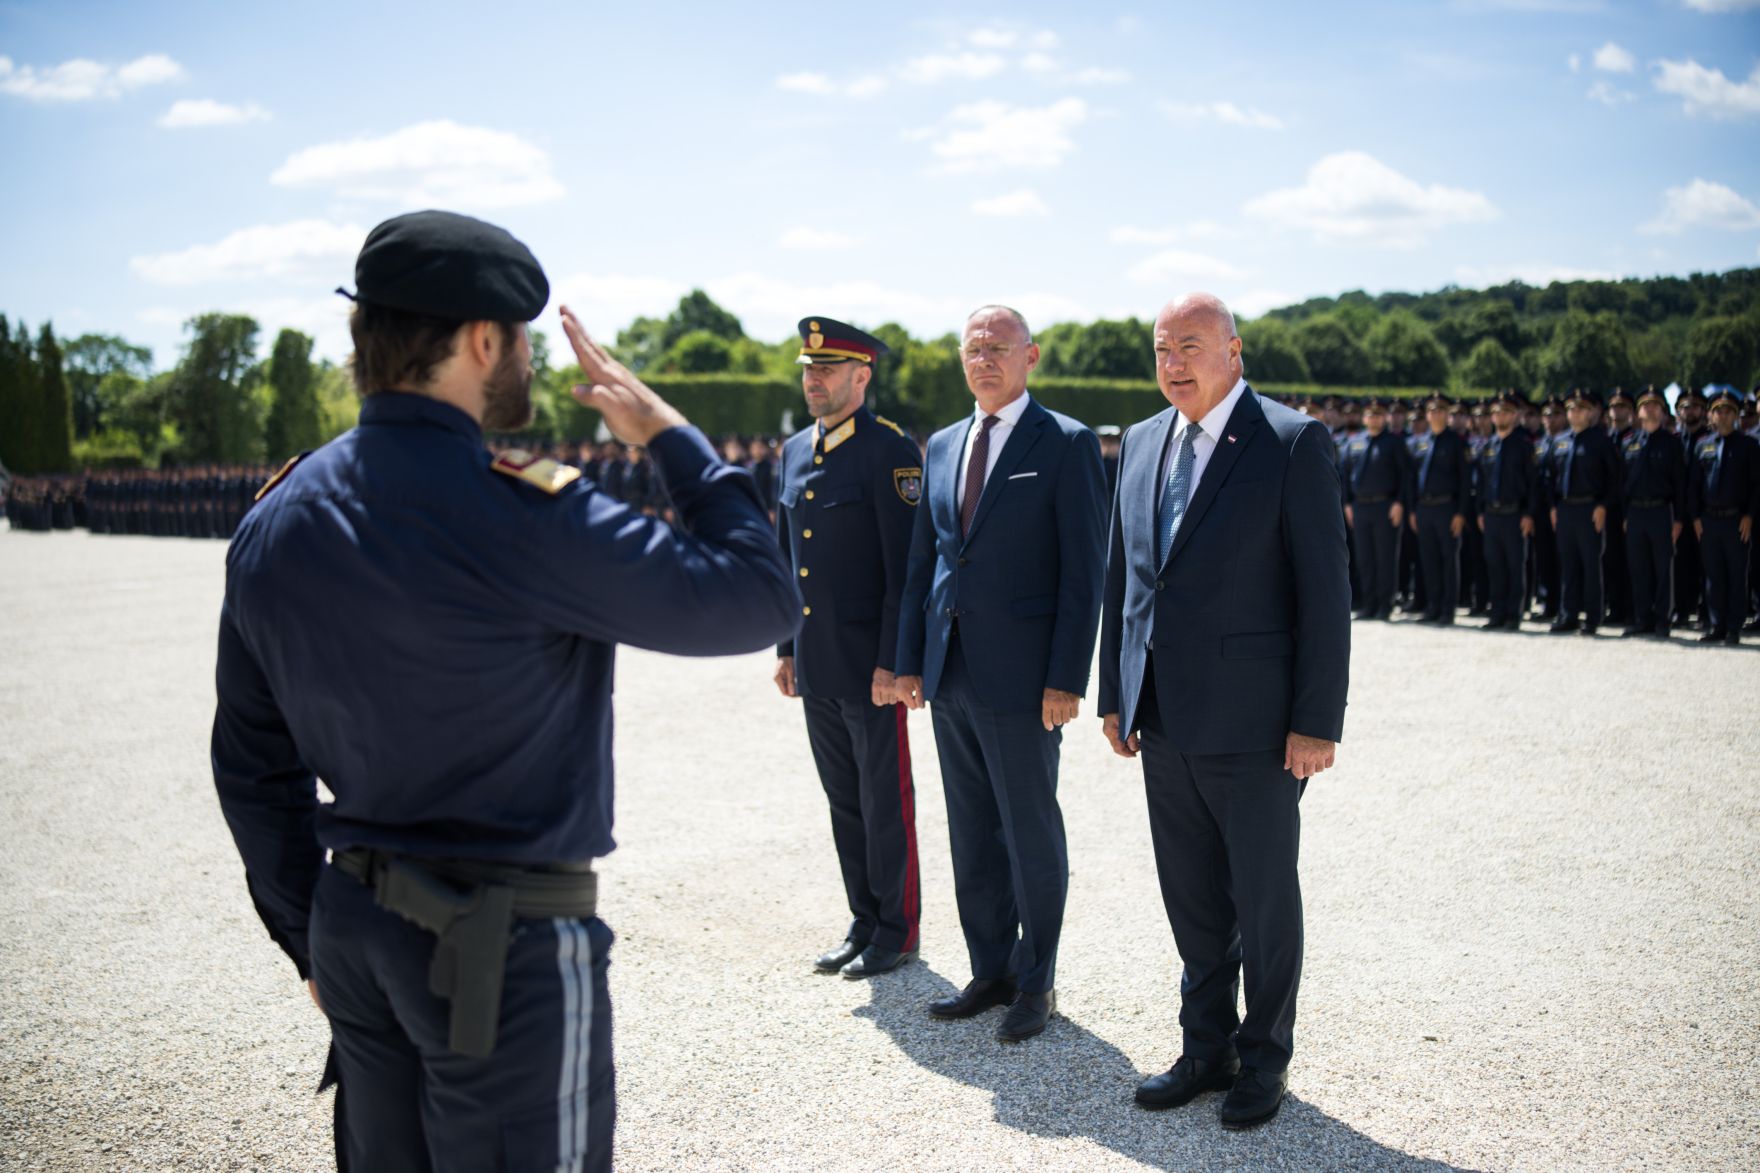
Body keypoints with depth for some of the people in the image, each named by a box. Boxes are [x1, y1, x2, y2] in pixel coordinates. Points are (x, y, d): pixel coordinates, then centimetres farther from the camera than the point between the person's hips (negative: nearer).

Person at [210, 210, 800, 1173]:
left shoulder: (274, 523, 3)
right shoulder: (519, 514, -20)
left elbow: (252, 766, 10)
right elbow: (757, 600, -15)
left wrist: (311, 939, 19)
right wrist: (670, 435, -4)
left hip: (352, 924, 8)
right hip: (505, 947, -7)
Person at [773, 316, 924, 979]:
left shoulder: (890, 451, -11)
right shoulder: (795, 453, 12)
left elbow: (905, 565, -14)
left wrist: (892, 661, -17)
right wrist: (785, 648, 15)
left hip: (870, 662, -7)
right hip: (816, 665, 7)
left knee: (885, 800, 4)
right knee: (844, 799, 15)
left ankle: (897, 931, 17)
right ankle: (864, 922, 27)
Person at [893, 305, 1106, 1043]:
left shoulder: (1067, 445, -6)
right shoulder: (942, 447, 13)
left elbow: (1083, 571, -10)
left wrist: (1067, 680, -15)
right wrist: (910, 661, 9)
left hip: (1021, 678, -6)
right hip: (951, 675, 6)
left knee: (1032, 834, 5)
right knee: (972, 834, 14)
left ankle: (1035, 982, 21)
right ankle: (991, 971, 28)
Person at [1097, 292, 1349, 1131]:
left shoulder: (1292, 443, -9)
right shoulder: (1142, 443, 9)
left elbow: (1323, 590, -11)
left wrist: (1317, 720, -14)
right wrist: (1115, 695, 12)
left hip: (1254, 724, -5)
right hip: (1165, 723, 6)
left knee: (1264, 901, 9)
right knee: (1192, 901, 16)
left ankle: (1263, 1061, 27)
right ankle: (1206, 1050, 32)